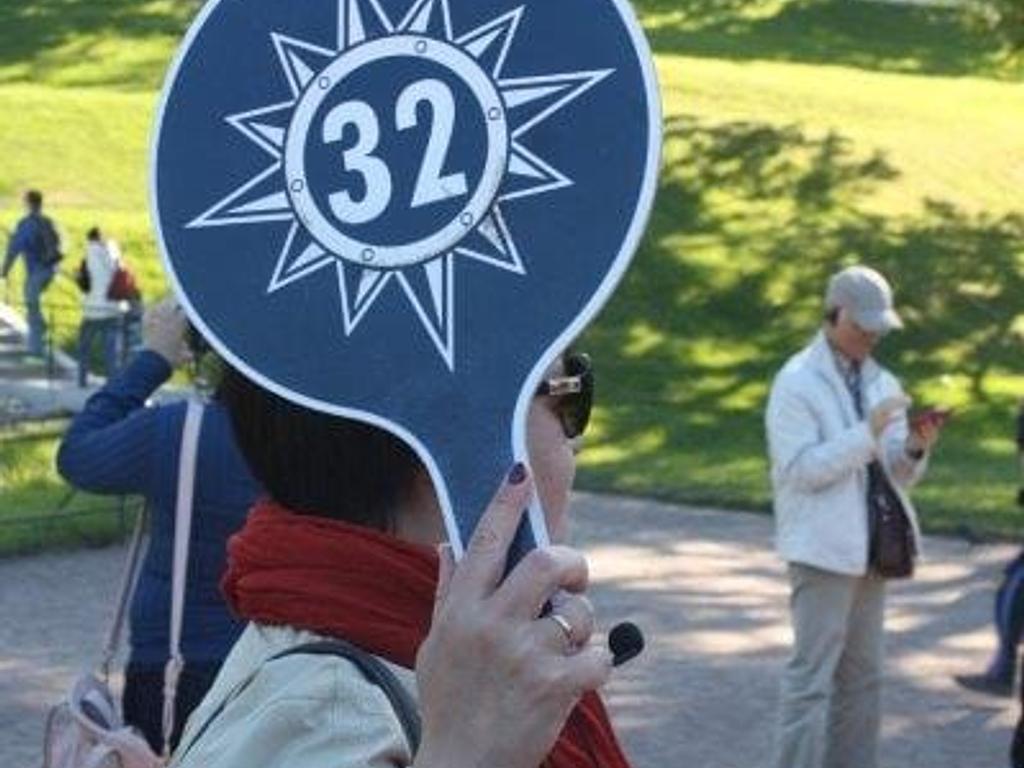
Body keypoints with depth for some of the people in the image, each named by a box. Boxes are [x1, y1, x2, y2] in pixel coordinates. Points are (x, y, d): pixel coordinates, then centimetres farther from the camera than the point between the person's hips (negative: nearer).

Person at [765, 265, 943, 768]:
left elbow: (900, 476, 11)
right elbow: (801, 468, -18)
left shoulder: (881, 383, 11)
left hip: (868, 547, 7)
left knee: (862, 677, 12)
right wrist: (869, 431, -23)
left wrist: (914, 448, -10)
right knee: (812, 674, -8)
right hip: (823, 548, -7)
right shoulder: (796, 382, -9)